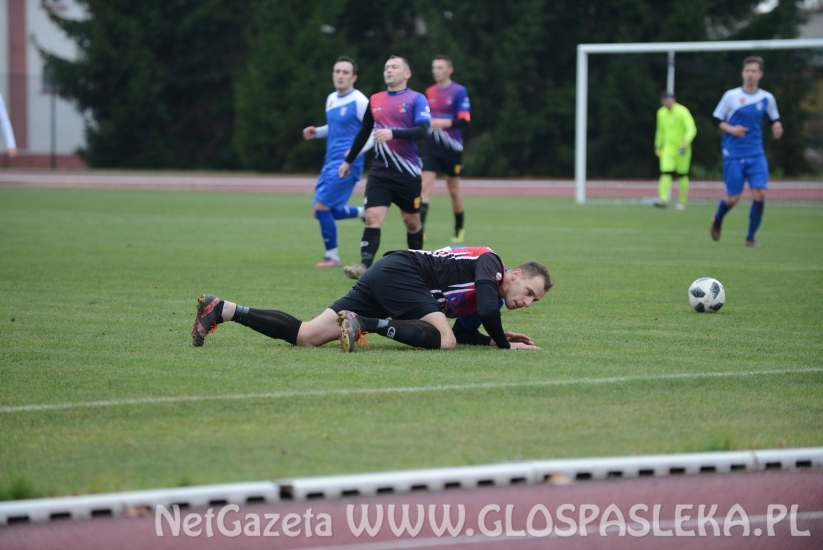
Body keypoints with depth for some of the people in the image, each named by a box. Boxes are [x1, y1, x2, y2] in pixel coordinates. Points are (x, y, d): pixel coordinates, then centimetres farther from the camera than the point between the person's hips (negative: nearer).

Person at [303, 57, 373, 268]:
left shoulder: (359, 102, -12)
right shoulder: (331, 99, 12)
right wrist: (316, 132, 8)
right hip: (330, 163, 8)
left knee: (322, 207, -12)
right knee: (323, 211, 8)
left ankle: (332, 257, 1)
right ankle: (364, 212, 29)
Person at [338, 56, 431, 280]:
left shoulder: (416, 99, -4)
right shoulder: (375, 100, 11)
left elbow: (422, 131, -18)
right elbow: (364, 132, 23)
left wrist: (393, 133, -31)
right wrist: (349, 160, 27)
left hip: (407, 172, -3)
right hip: (380, 171, 3)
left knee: (411, 221, 10)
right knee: (373, 217, -13)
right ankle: (365, 266, -22)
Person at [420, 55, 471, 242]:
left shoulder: (459, 91, -6)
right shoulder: (429, 92, 9)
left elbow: (464, 120, -13)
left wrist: (444, 123, -27)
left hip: (451, 147, -3)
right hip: (431, 146, 3)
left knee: (454, 188, 10)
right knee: (425, 185, -11)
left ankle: (459, 229, 27)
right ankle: (420, 229, -16)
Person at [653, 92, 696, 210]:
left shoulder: (682, 112, -10)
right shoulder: (661, 113, 7)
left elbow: (691, 129, -17)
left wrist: (686, 142, -33)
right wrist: (658, 146, 20)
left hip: (682, 150, -4)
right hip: (668, 148, 4)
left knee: (682, 176, 4)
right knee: (666, 173, -12)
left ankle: (682, 201, 17)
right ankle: (663, 199, -19)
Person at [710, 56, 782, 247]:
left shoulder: (767, 98, 3)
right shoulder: (731, 96, -4)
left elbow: (774, 119, 16)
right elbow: (717, 120, 2)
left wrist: (776, 127, -6)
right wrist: (731, 129, -16)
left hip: (756, 154, 2)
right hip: (733, 154, -2)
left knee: (760, 194, -12)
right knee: (733, 197, -1)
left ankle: (750, 237, 3)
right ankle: (717, 221, 33)